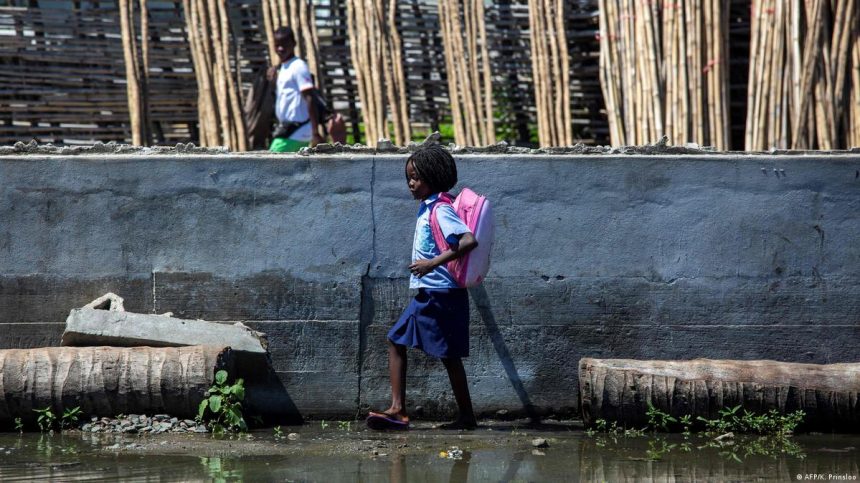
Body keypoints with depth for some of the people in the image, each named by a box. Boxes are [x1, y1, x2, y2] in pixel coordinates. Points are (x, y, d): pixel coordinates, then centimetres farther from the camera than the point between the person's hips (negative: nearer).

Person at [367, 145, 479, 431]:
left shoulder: (440, 210, -16)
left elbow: (469, 241, -29)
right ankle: (398, 410, 5)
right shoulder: (426, 208, 12)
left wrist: (433, 263, -32)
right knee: (396, 342, 7)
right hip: (426, 294, 10)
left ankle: (467, 417, 5)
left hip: (441, 294, -10)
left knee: (449, 356, -3)